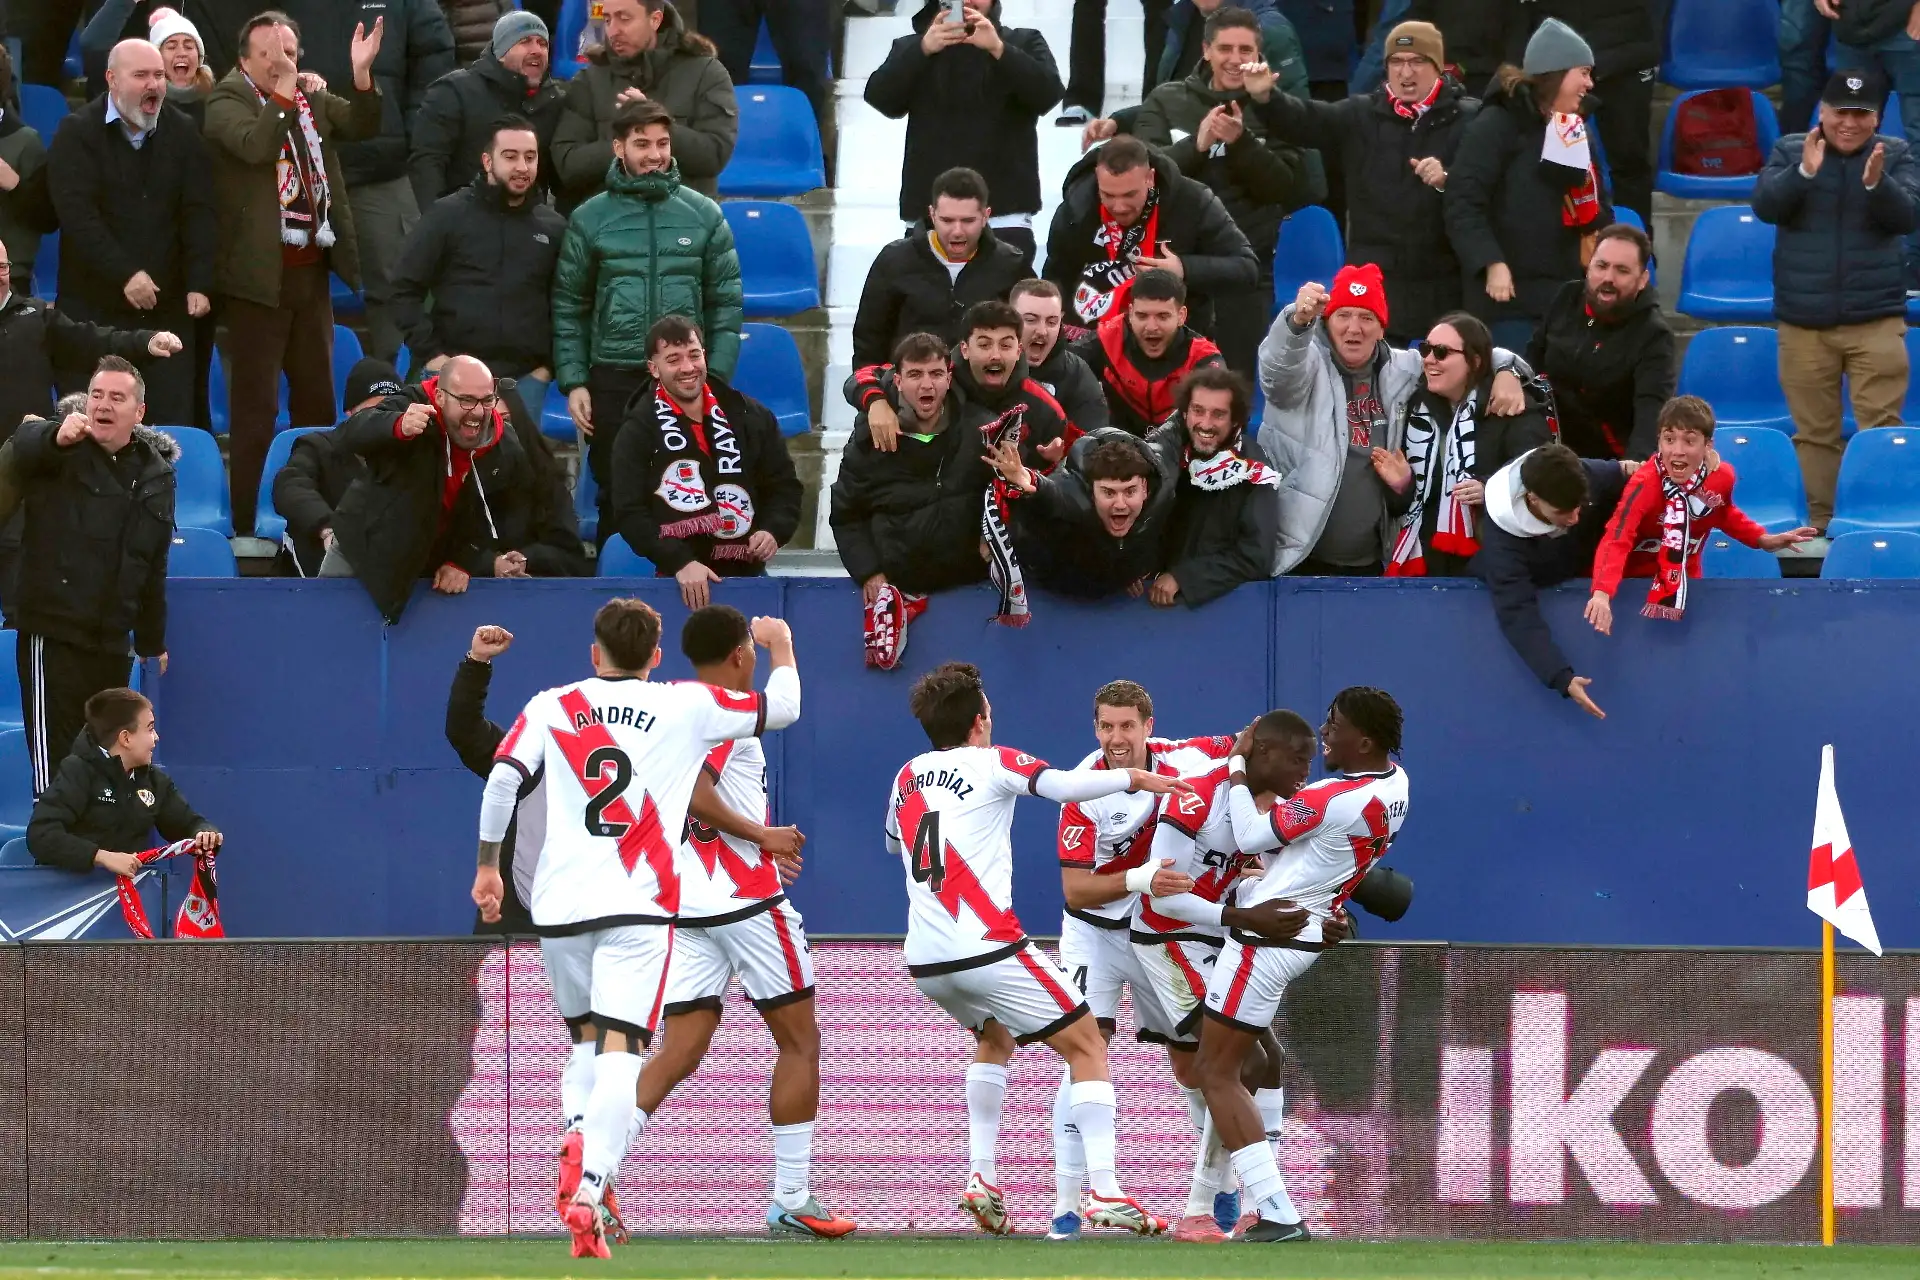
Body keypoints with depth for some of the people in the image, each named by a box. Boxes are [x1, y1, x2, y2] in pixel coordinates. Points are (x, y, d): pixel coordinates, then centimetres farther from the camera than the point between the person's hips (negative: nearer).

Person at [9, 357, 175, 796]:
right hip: (52, 634, -5)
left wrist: (153, 641, 24)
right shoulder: (61, 457, -4)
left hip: (112, 642, 6)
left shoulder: (156, 474, 12)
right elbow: (25, 444, -30)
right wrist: (57, 437, -54)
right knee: (54, 759, -10)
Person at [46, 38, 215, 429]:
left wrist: (199, 285, -10)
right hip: (93, 306, -3)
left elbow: (198, 213, 2)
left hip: (166, 308, 3)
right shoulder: (77, 134, -3)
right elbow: (77, 214, -13)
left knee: (173, 422, -2)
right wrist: (125, 275, -22)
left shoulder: (183, 134, 9)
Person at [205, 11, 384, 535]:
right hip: (259, 275, -6)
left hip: (311, 272, 6)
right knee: (255, 406, -5)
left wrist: (362, 75, -15)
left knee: (316, 398, 14)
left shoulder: (315, 99, 11)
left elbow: (362, 125, -1)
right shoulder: (227, 102, -6)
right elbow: (253, 144, -24)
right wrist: (284, 93, -24)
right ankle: (246, 526, -4)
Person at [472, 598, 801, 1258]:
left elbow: (503, 779, -4)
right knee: (619, 1051, -10)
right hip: (637, 904, -2)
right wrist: (781, 646, 35)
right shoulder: (687, 706, 6)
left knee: (585, 1036, 23)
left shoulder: (550, 707, 8)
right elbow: (783, 707, 16)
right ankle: (587, 1195, -28)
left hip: (559, 904, 2)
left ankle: (575, 1139, -3)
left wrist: (488, 865, 8)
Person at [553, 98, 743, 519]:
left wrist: (717, 381, -2)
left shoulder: (704, 215, 4)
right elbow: (569, 308, 6)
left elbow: (726, 303, 5)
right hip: (613, 380, 0)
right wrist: (573, 382, -1)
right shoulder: (590, 219, 3)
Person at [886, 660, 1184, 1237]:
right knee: (1087, 1047, 3)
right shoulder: (994, 763, -1)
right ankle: (1106, 1196, -12)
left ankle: (982, 1178, 17)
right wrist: (1136, 778, -10)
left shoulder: (908, 777, 16)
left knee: (995, 1039, 33)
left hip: (925, 960, 6)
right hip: (988, 947, -6)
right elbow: (1066, 786, -20)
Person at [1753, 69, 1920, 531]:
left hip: (1875, 319, -1)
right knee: (1814, 431, 5)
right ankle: (1820, 521, 12)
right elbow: (1765, 206, -8)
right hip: (1804, 319, 1)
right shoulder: (1790, 150, 5)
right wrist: (1804, 172, -23)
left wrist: (1876, 182, -28)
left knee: (1882, 427, -7)